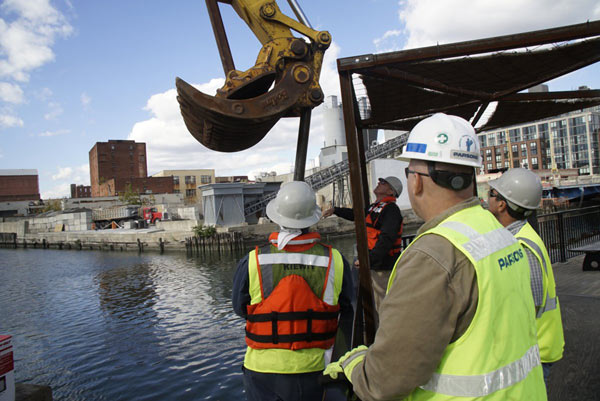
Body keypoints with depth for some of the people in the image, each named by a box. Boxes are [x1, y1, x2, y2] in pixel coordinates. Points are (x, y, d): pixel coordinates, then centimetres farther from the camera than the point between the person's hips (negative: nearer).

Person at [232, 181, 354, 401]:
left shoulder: (251, 262, -16)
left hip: (262, 369, 0)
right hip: (312, 370, 1)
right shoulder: (336, 262, -14)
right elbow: (346, 313, 1)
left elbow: (240, 308, 0)